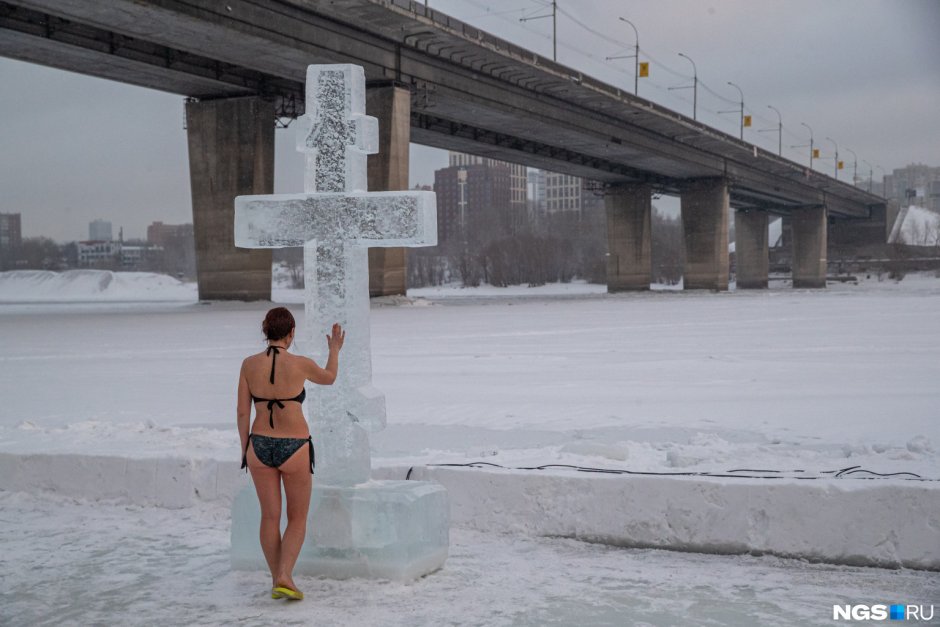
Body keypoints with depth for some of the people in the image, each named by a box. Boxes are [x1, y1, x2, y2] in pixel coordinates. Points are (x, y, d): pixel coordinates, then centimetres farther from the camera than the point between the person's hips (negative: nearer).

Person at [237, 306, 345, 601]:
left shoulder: (249, 364, -4)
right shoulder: (301, 364, -12)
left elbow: (242, 412, 0)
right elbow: (328, 378, 11)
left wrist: (245, 450, 11)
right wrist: (335, 350, 29)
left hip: (261, 446, 3)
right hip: (294, 449, -3)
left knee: (270, 516, 16)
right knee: (298, 518, 12)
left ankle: (277, 581, 21)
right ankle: (284, 578, -4)